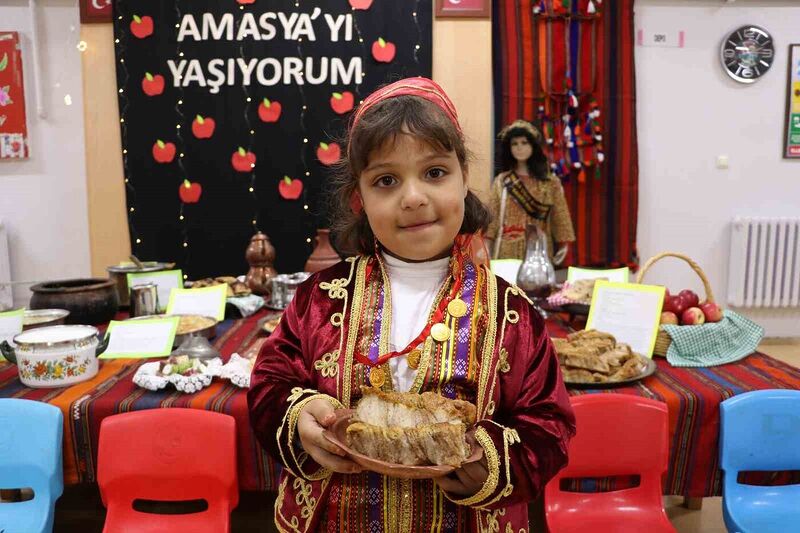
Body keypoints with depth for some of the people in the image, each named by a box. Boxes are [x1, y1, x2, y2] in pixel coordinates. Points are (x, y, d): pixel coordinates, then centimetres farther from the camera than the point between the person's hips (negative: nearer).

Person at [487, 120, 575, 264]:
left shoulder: (551, 183, 3)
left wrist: (563, 245, -4)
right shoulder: (501, 181, 5)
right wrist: (486, 249, -1)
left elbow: (560, 217, 4)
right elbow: (492, 216, 4)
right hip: (508, 251, 0)